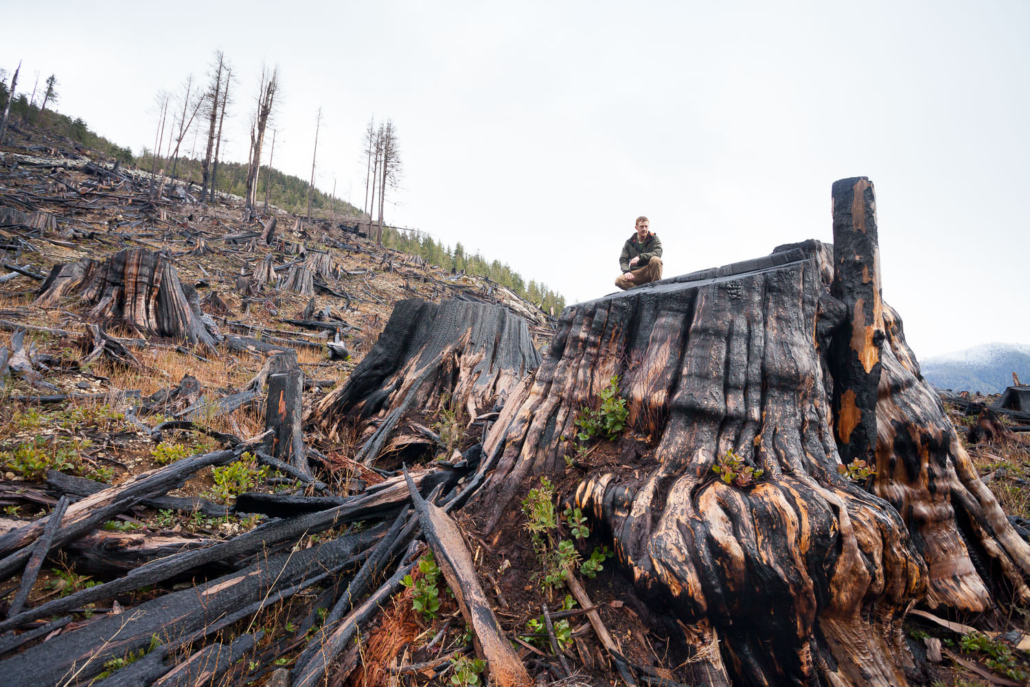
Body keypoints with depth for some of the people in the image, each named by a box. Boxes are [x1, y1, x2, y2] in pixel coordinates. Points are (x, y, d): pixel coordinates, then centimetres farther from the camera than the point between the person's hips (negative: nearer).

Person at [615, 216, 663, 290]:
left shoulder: (654, 238, 6)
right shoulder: (630, 242, 9)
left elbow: (658, 253, -12)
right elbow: (623, 260, 5)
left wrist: (640, 257, -25)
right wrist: (626, 271, -16)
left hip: (650, 271, -1)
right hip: (635, 274, 1)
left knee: (655, 260, -33)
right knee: (619, 280, -27)